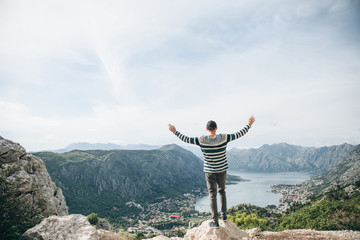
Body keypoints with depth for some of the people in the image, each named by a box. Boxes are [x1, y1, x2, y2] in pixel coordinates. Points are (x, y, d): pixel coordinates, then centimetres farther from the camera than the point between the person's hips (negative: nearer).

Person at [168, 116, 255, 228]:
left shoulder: (201, 140, -14)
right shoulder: (224, 138, -12)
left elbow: (186, 139, -4)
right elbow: (240, 134, -2)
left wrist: (174, 131, 9)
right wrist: (249, 124, 11)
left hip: (209, 172, -2)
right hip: (222, 171, 2)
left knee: (212, 195, 7)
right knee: (222, 191, 24)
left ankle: (215, 221, 10)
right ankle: (224, 215, 30)